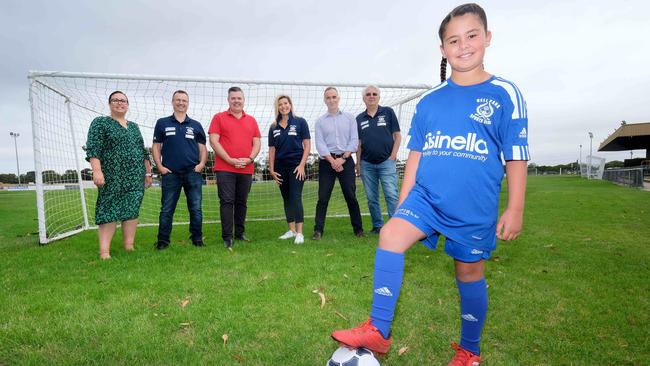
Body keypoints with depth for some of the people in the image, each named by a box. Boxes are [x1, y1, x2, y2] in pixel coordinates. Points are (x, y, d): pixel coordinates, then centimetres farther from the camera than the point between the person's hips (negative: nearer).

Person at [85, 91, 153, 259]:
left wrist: (148, 172, 16)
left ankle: (129, 247, 8)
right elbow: (93, 149, -8)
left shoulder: (134, 127, 20)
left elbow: (143, 151, 21)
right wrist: (97, 170, -20)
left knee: (132, 211, 3)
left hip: (135, 178, 5)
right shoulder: (100, 123, 3)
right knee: (109, 211, -5)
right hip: (113, 178, -5)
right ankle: (104, 251, -4)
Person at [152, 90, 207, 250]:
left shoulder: (196, 125, 12)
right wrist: (160, 166, -2)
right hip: (170, 173, 0)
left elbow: (203, 148, 12)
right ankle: (162, 241, 13)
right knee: (167, 209, 4)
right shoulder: (162, 123, 10)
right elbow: (156, 147, 10)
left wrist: (201, 164, -4)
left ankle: (197, 239, 13)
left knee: (196, 209, 3)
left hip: (193, 172, 1)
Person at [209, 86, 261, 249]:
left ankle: (240, 233, 22)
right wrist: (230, 160, -12)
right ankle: (227, 237, 0)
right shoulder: (219, 117, 4)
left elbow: (257, 143, 11)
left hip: (246, 169, 3)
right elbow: (214, 141, -4)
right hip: (225, 168, -3)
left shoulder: (251, 120, 14)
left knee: (241, 202, 10)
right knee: (227, 201, -5)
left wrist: (249, 159, -7)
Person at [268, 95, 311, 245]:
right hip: (280, 167, 4)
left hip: (296, 165, -4)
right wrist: (271, 169, 5)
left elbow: (307, 145, -3)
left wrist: (302, 165, -11)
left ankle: (299, 232, -6)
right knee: (286, 199, 10)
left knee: (295, 197, -10)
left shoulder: (300, 122, 0)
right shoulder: (274, 127, 10)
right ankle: (291, 230, 20)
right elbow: (272, 149, 11)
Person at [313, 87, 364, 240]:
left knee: (351, 196, 1)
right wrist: (333, 161, -13)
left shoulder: (349, 118, 8)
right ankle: (318, 230, 3)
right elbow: (320, 144, -2)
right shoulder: (320, 121, 8)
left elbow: (354, 140, 0)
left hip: (346, 160, 0)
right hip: (327, 161, 0)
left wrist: (342, 159, -11)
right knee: (323, 197, -2)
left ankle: (358, 229, 11)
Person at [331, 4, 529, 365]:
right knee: (391, 234, -20)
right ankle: (378, 331, -9)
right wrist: (403, 200, 11)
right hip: (426, 196, 3)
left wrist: (515, 208, -4)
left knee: (469, 271, 8)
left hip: (475, 208, -2)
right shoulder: (429, 101, 8)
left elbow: (516, 157, -1)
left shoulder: (505, 94, -1)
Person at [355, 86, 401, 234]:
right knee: (372, 198, 8)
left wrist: (393, 155, -6)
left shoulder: (388, 112, 3)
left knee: (391, 195, -9)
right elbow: (358, 143, 13)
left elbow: (397, 135, 2)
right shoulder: (359, 119, 11)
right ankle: (377, 226, 20)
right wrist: (358, 162, 7)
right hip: (367, 164, 4)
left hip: (387, 162, -3)